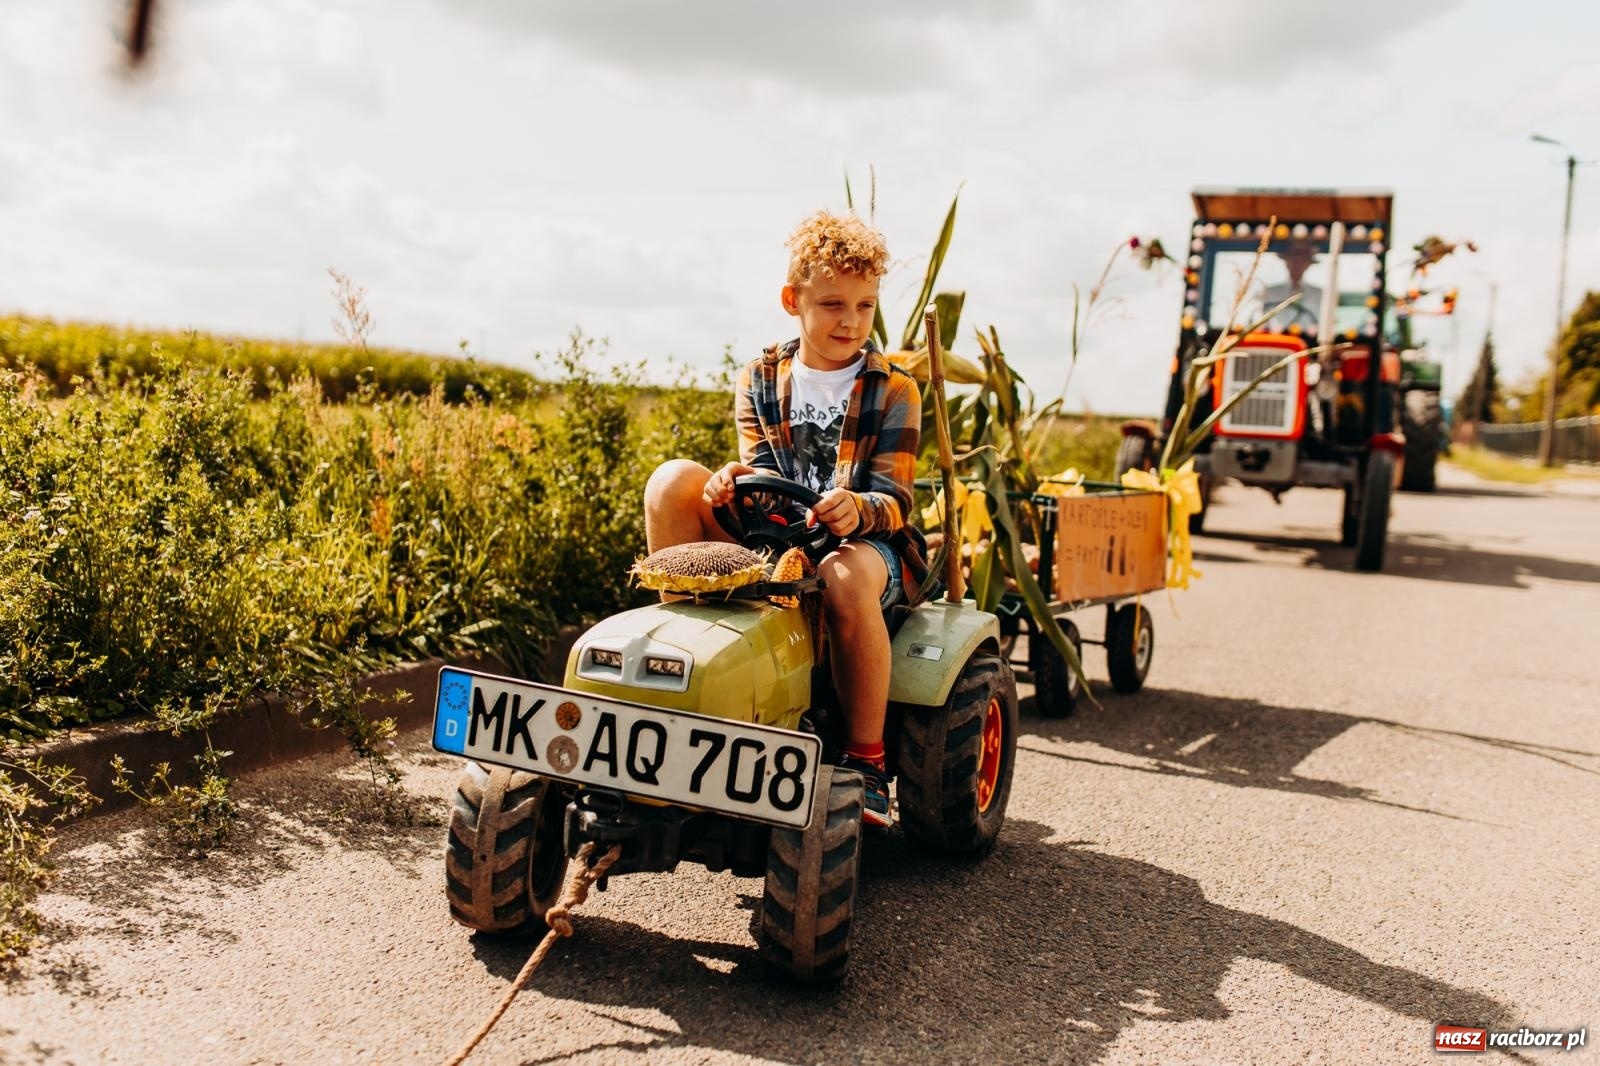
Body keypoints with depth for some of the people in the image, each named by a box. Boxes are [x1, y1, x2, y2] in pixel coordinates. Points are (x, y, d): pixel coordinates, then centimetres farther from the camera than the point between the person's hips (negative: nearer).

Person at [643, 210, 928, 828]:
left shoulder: (892, 391, 1)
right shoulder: (759, 382, 10)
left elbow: (894, 500, -7)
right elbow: (760, 475, 4)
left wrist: (857, 510, -31)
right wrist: (734, 481, -22)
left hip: (868, 540, -3)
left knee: (847, 579, -41)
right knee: (673, 480, -19)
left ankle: (866, 760, -25)